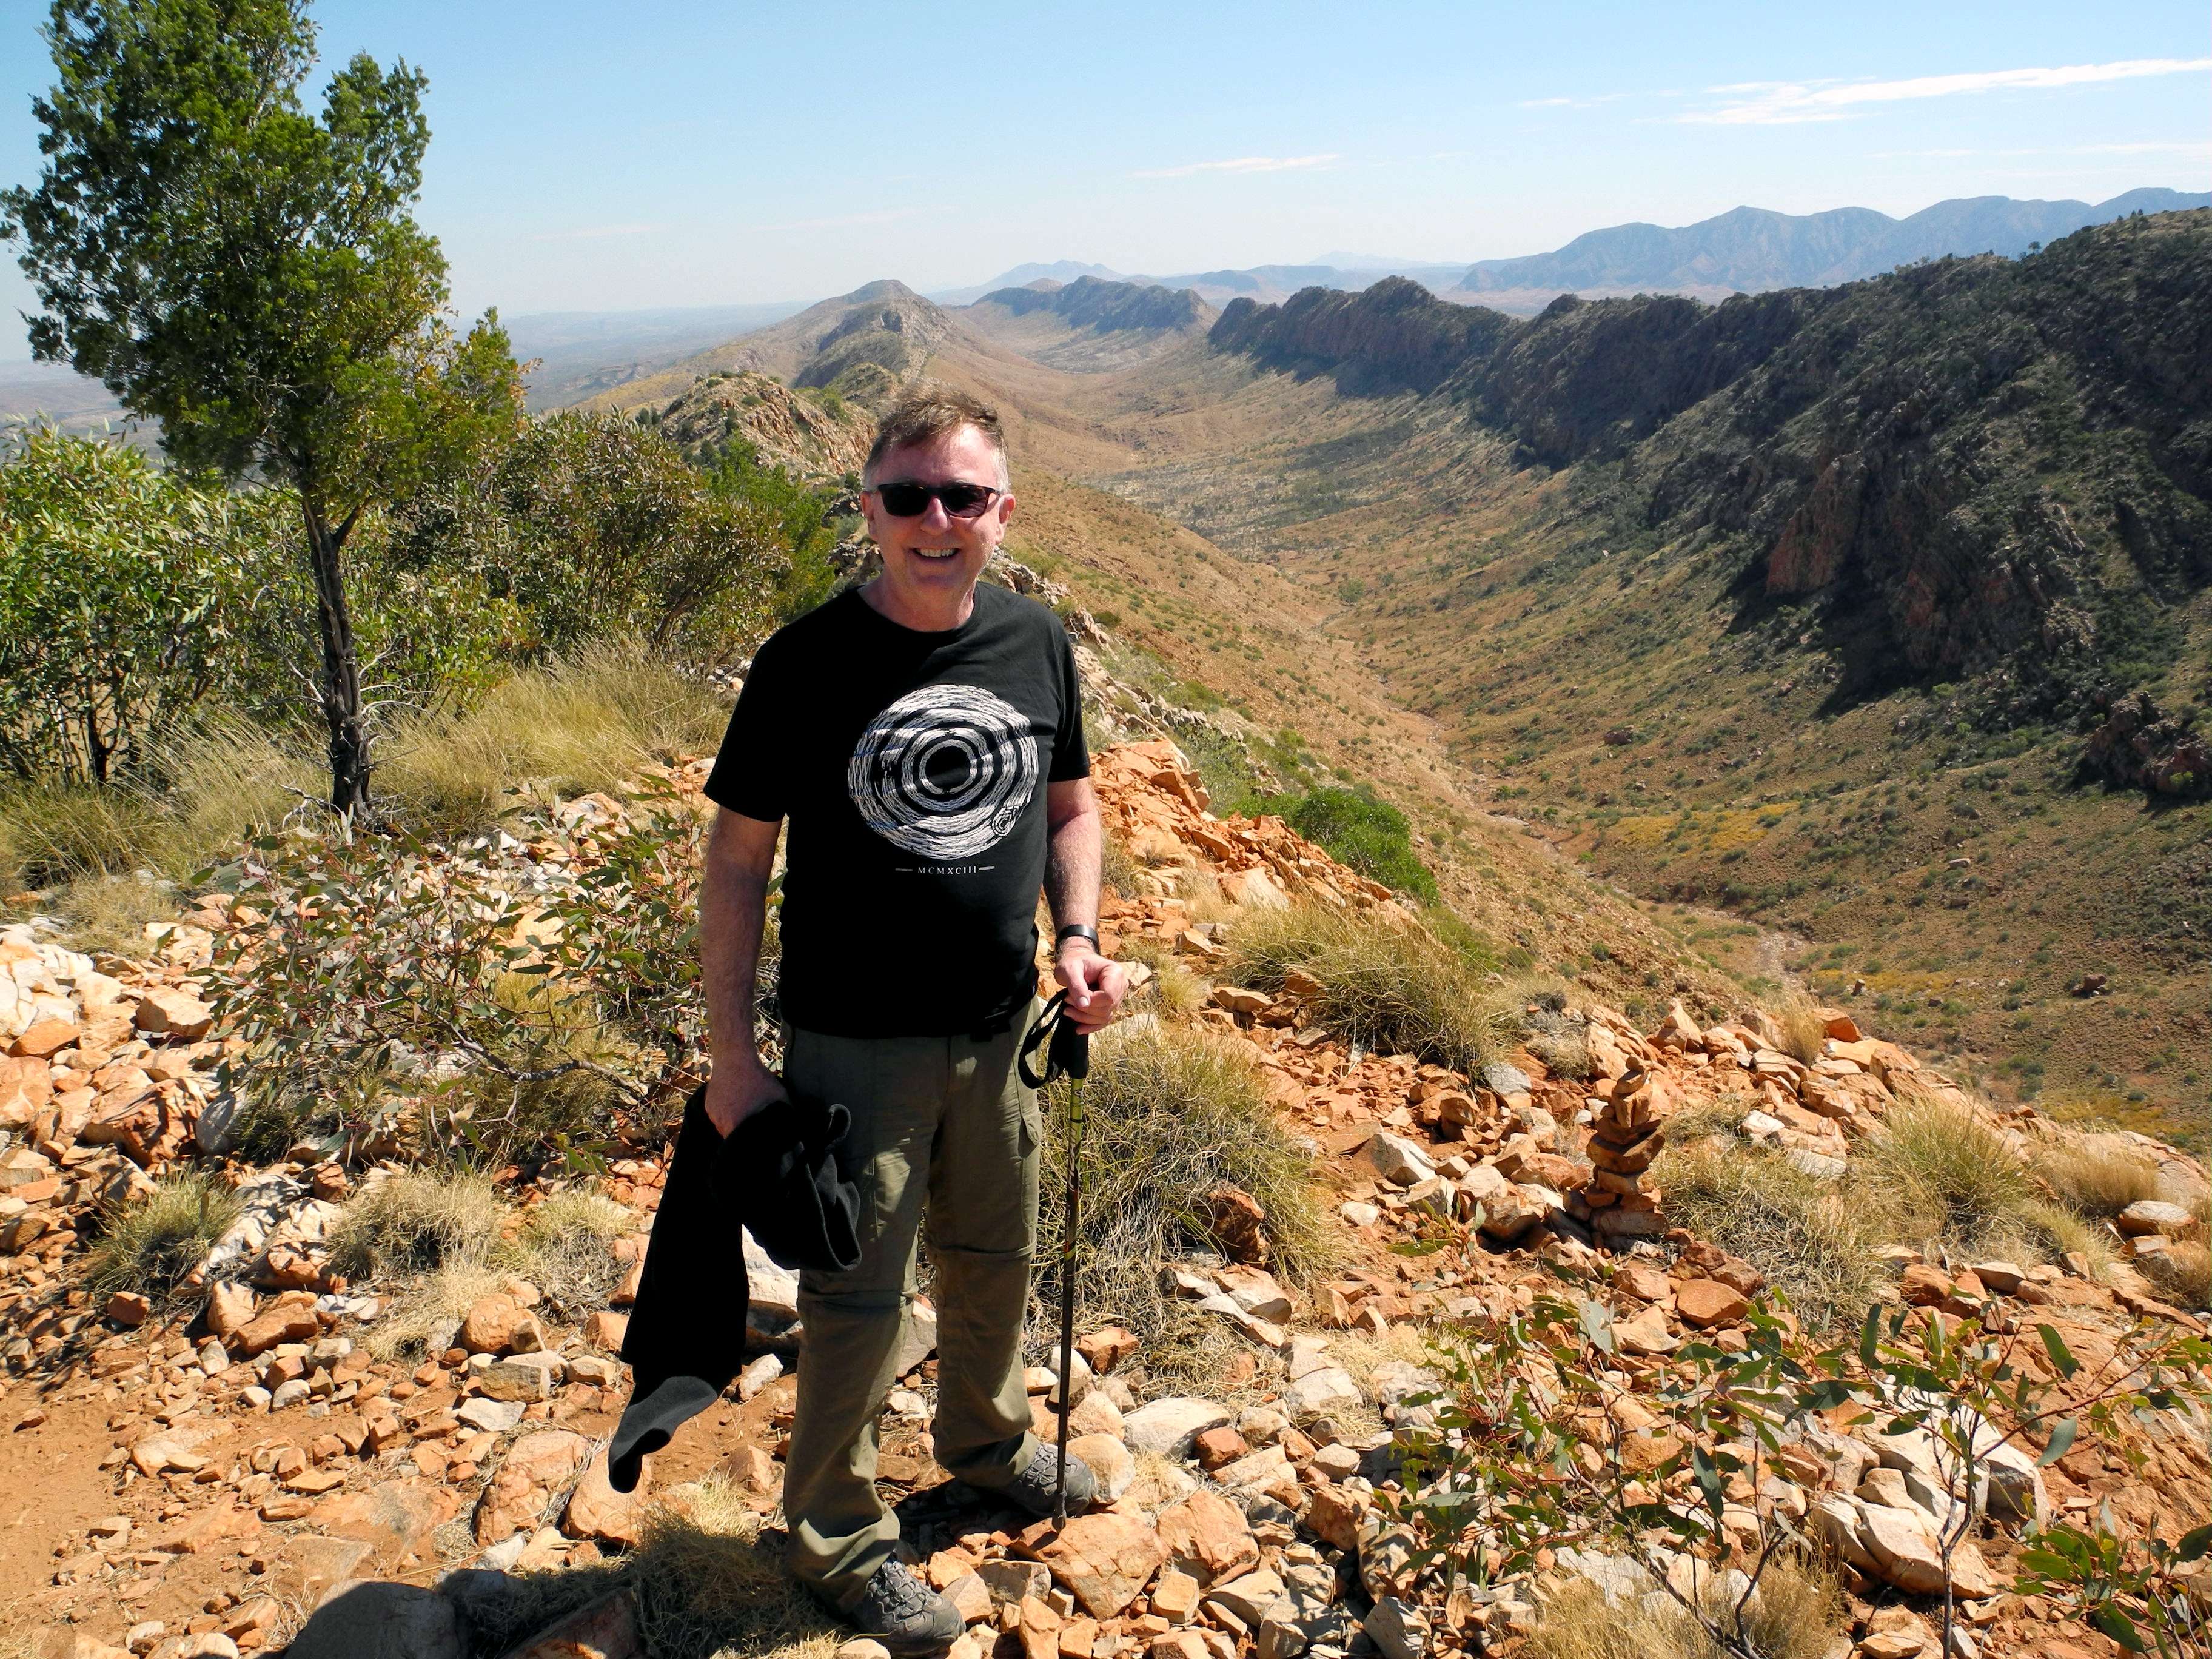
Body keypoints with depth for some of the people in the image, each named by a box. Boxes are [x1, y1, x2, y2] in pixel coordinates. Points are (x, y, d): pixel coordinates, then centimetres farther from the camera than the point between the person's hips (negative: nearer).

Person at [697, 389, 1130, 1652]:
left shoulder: (1036, 641, -3)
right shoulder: (810, 661, -15)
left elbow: (1071, 803, 10)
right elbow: (739, 859, -10)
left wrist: (1078, 937, -6)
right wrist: (735, 1057, -11)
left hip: (1001, 1030, 5)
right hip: (856, 1045, -4)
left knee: (996, 1260, 23)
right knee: (860, 1301, 8)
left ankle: (991, 1440, 51)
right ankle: (840, 1540, 32)